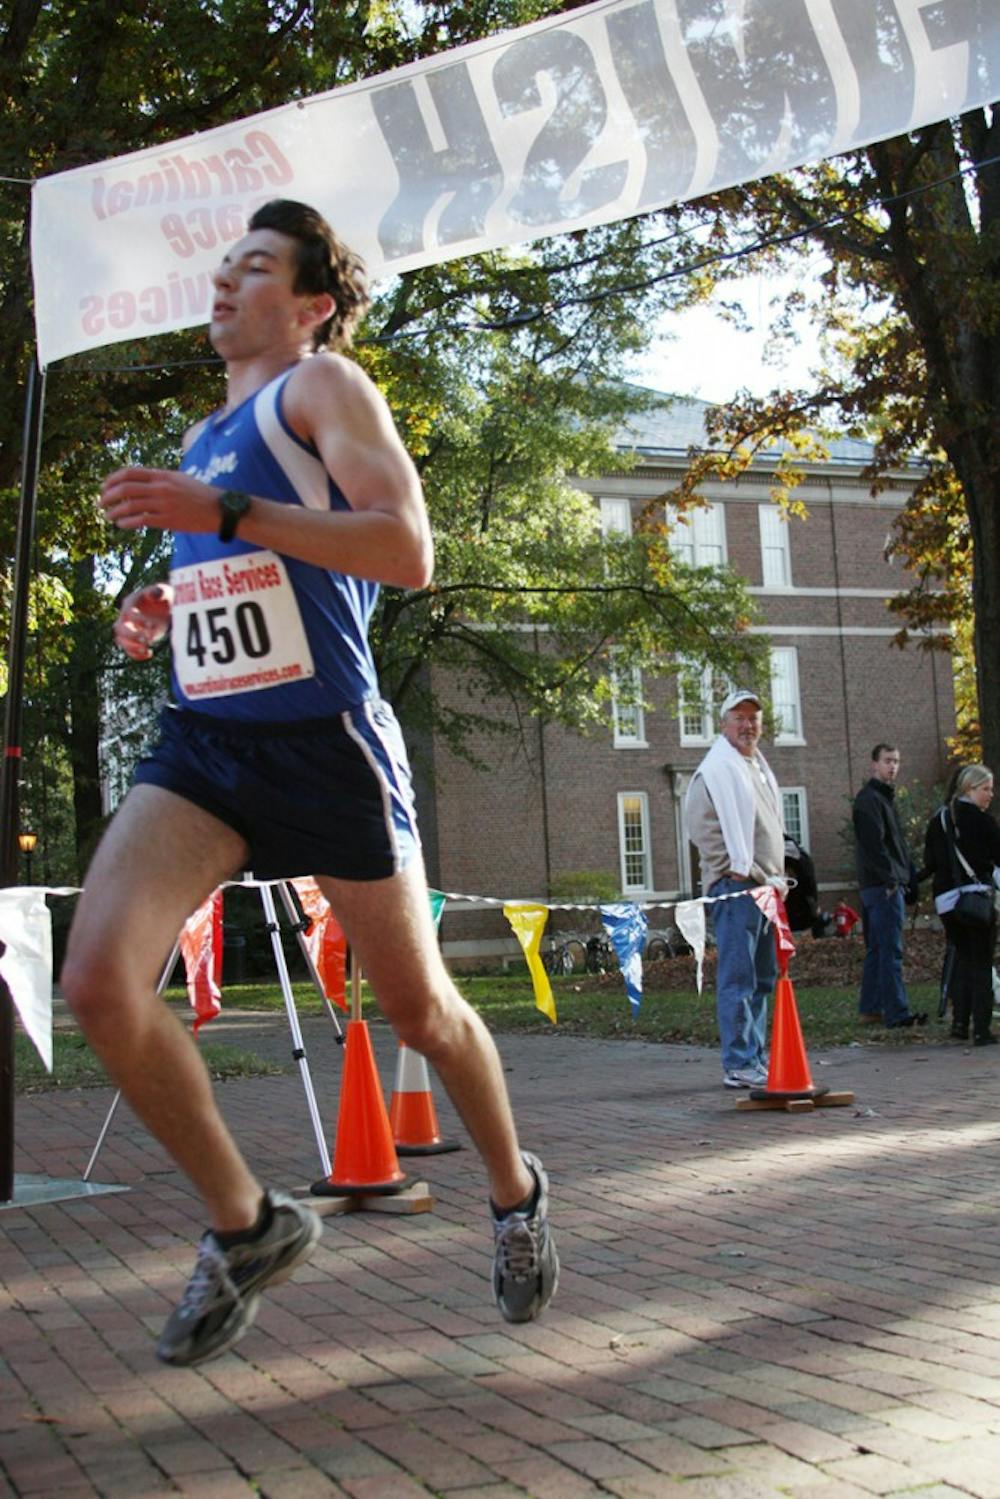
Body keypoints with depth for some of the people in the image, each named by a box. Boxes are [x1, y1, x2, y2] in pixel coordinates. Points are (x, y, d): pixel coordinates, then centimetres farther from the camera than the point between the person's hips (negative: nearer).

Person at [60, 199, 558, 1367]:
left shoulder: (323, 385, -2)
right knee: (98, 982, -15)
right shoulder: (204, 440, 21)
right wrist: (164, 610, 11)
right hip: (202, 742, 6)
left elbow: (409, 550, -18)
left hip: (325, 744, -6)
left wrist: (226, 515, -23)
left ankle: (515, 1194, 35)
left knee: (420, 1010, 6)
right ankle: (246, 1226, 5)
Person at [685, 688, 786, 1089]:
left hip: (764, 886, 10)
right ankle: (738, 1066, -8)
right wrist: (745, 873, -15)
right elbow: (706, 832, -15)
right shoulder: (717, 769, -9)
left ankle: (756, 1057, 21)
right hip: (736, 887, -10)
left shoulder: (759, 765, 20)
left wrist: (776, 878, 16)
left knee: (763, 977, 13)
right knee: (738, 977, -9)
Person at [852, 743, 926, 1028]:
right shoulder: (869, 798, -10)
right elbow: (874, 843, -20)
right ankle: (897, 1013, -12)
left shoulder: (884, 797, 21)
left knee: (877, 950, 12)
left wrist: (908, 877, 15)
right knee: (891, 951, -11)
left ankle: (869, 1010, 16)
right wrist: (891, 879, -22)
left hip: (887, 884, 10)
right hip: (883, 886, -10)